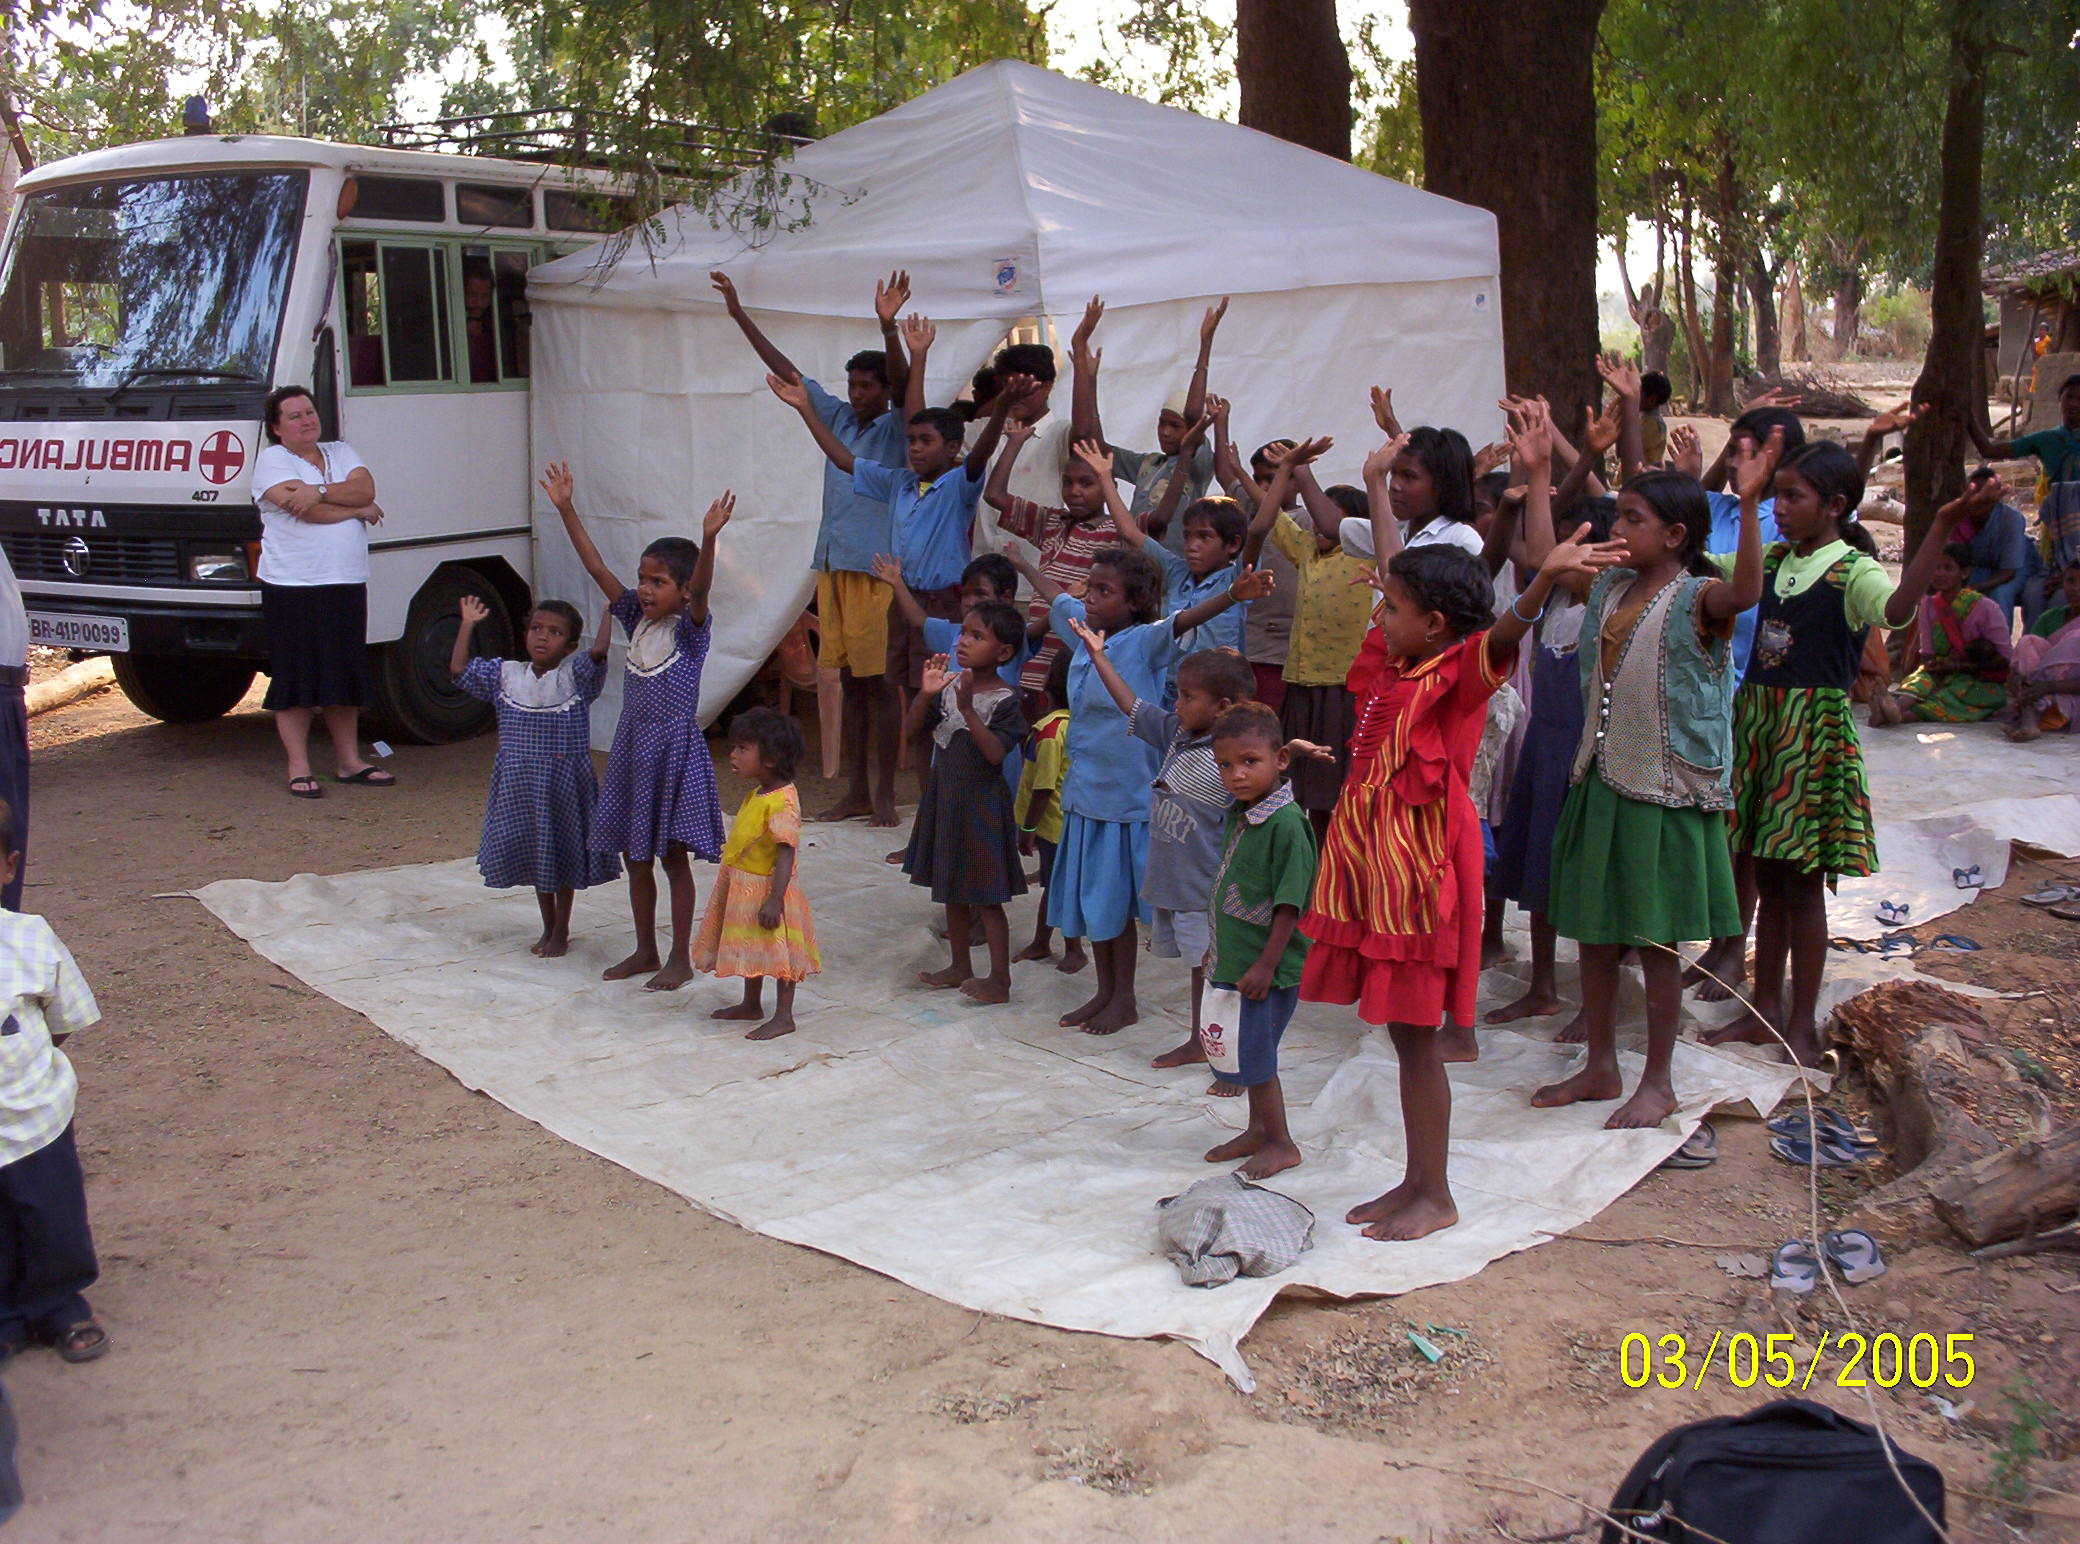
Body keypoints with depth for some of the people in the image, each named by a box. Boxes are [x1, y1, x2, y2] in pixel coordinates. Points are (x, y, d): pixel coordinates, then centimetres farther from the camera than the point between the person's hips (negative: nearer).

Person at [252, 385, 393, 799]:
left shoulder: (340, 452, 15)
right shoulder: (271, 459, -3)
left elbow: (366, 488, -3)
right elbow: (302, 509, -16)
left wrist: (321, 491, -19)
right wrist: (359, 508, -4)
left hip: (347, 585, 5)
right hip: (293, 588, -5)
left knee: (346, 676, 10)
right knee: (296, 679, -2)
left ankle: (349, 761, 19)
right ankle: (299, 769, 6)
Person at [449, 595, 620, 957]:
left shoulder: (576, 677, -8)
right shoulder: (506, 675, 2)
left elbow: (598, 652, -27)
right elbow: (459, 669, 3)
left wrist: (608, 612, -23)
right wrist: (468, 625, 2)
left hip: (564, 780, -4)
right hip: (520, 784, 4)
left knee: (563, 858, 7)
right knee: (534, 856, 14)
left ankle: (561, 931, 22)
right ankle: (548, 927, 30)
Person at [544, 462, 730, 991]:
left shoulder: (690, 628, -9)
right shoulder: (636, 619, 6)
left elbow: (701, 590, -29)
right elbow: (597, 568, 3)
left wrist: (709, 537, -46)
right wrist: (566, 510, -3)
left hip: (675, 748, -6)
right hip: (631, 747, 6)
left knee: (674, 857, 2)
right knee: (635, 857, 13)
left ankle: (681, 958, 12)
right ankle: (645, 951, 26)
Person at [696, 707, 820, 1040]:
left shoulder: (782, 802, -24)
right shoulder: (757, 793, 7)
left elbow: (786, 854, -27)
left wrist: (774, 901, -29)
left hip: (767, 890, -10)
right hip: (744, 889, 10)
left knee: (778, 951, 2)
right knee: (751, 949, 21)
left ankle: (784, 1016, 11)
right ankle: (751, 1004, 37)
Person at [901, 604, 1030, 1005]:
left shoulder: (1004, 701, -16)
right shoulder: (949, 687, 3)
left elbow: (996, 753, -26)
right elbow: (913, 728, 4)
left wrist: (968, 710, -33)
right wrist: (925, 695, -13)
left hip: (981, 805, -7)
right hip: (945, 800, 7)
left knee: (984, 897, -1)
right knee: (952, 891, 17)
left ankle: (999, 980, 8)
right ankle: (960, 967, 30)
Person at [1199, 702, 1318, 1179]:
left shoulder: (1286, 822, -21)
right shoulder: (1238, 814, 7)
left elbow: (1289, 903, -21)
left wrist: (1265, 965, -20)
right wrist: (1217, 948, 21)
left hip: (1267, 966, -8)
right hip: (1234, 960, 9)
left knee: (1253, 1054, 0)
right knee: (1249, 1054, 18)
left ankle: (1280, 1143, 14)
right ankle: (1257, 1130, 33)